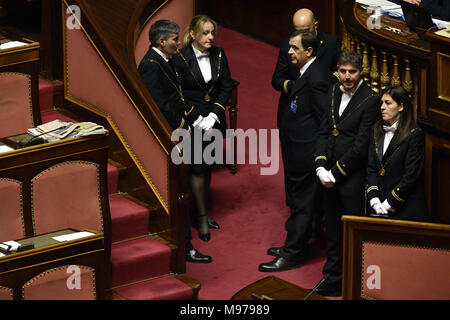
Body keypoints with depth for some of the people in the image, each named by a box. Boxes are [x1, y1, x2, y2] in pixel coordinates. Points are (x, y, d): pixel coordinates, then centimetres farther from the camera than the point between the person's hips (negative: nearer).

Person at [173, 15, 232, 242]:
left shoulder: (219, 55, -1)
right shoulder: (181, 58, -13)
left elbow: (226, 87, 2)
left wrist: (213, 116, -9)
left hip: (214, 119, 4)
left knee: (208, 166, 13)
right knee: (198, 168, -4)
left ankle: (204, 212, 25)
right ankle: (201, 217, 6)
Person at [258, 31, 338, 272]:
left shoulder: (316, 79, -22)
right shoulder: (308, 73, 9)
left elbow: (325, 120, -21)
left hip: (307, 151, -10)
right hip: (301, 152, 10)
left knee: (302, 204, 0)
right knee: (299, 199, 19)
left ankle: (292, 254, 7)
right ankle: (296, 246, 31)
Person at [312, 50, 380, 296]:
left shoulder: (370, 100, -14)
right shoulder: (334, 93, 8)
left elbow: (361, 144, -16)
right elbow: (323, 132, 9)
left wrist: (335, 172, -13)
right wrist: (321, 167, -4)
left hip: (352, 177, -7)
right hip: (330, 176, 7)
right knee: (333, 229, 16)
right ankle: (333, 279, 28)